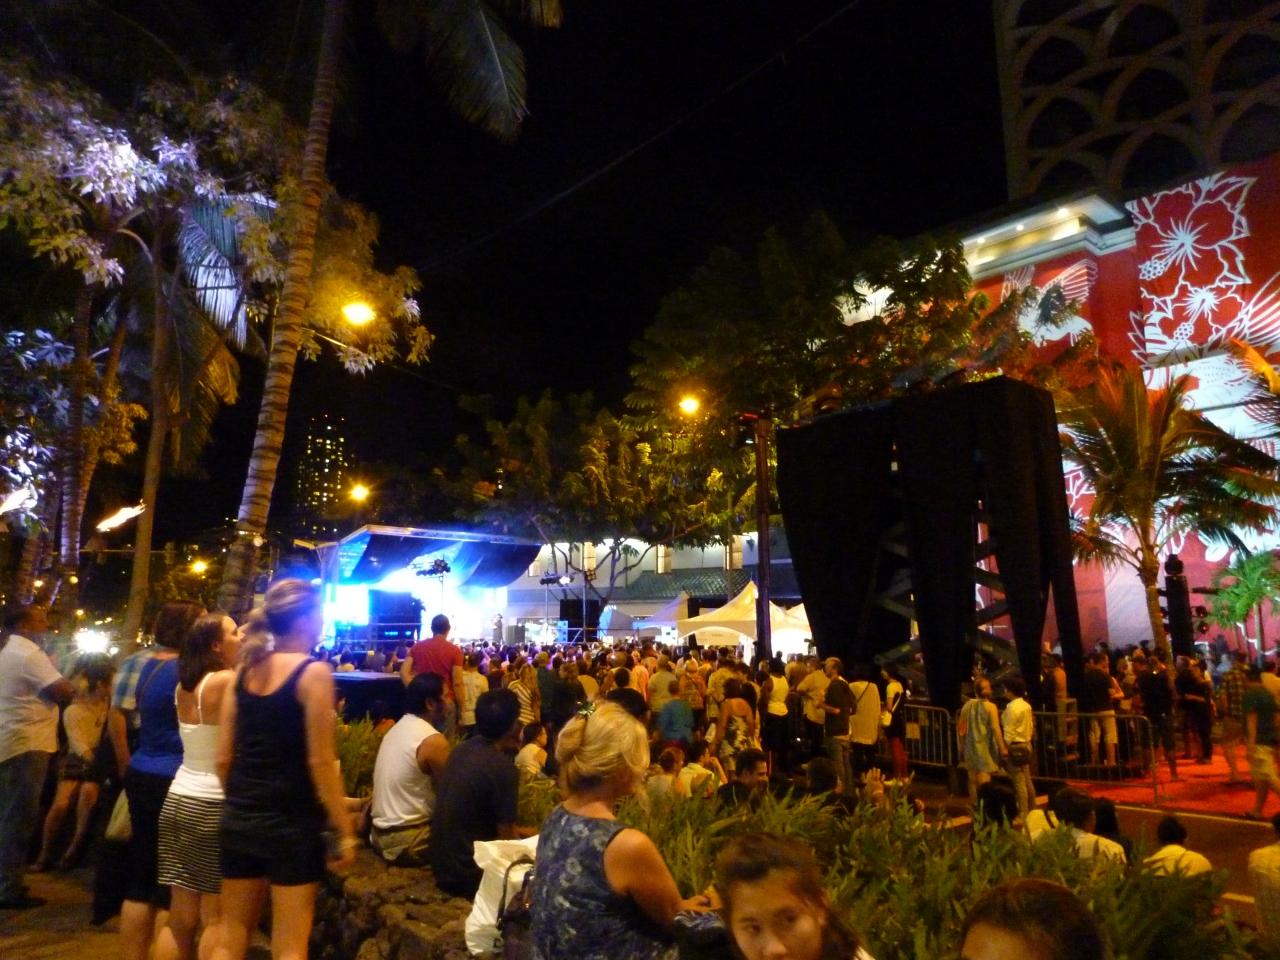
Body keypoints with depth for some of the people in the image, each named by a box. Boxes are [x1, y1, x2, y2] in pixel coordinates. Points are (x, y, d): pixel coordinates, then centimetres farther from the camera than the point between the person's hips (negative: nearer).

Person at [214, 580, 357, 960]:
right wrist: (345, 831, -9)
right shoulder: (314, 673, -13)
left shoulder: (244, 672, 4)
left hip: (240, 820, 6)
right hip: (292, 823, -6)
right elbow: (320, 763, -15)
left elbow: (223, 758, 6)